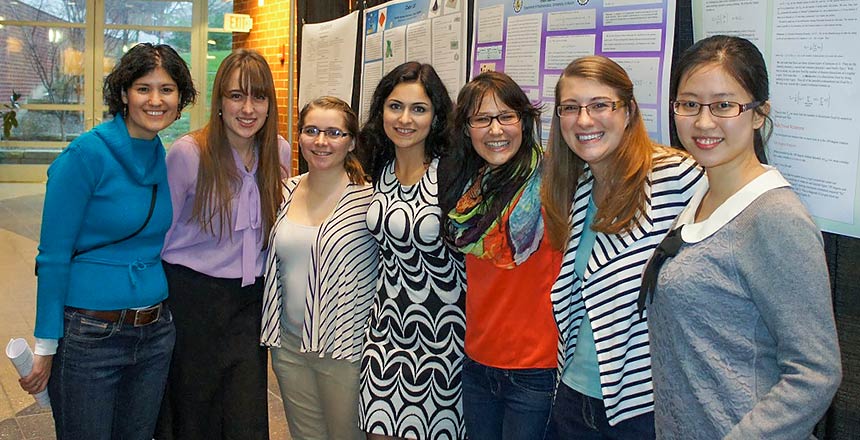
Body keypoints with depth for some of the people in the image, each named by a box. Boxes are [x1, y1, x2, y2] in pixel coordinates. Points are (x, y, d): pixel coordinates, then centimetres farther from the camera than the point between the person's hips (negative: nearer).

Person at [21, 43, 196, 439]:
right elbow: (53, 255, -13)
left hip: (155, 333, 6)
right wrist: (46, 346, -13)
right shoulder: (86, 154, -14)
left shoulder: (167, 160, 4)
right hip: (88, 334, -6)